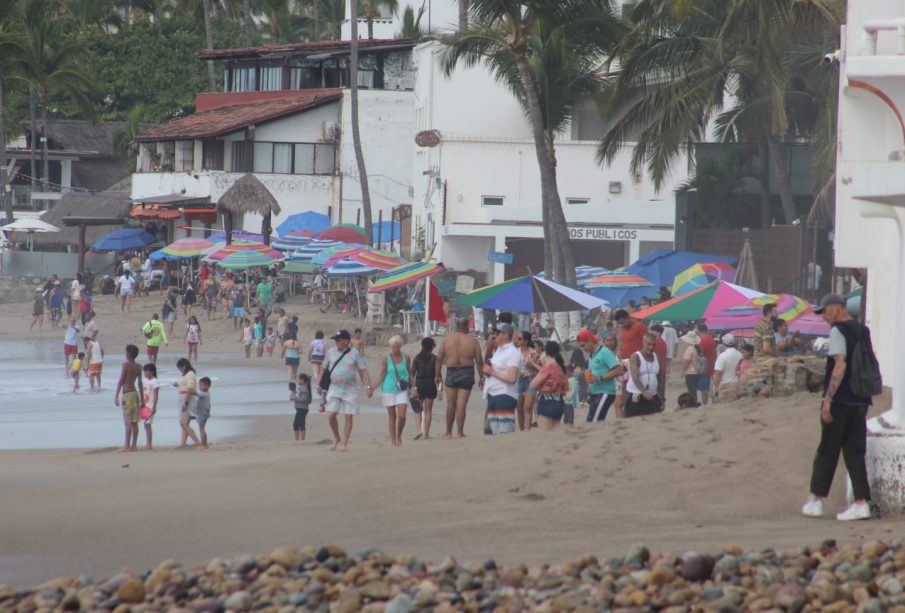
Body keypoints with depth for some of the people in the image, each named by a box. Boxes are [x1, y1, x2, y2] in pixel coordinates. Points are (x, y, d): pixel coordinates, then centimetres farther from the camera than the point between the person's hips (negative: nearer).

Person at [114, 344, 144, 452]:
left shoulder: (126, 365, -10)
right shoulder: (138, 367, 9)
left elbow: (121, 381, -13)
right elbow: (140, 384, 13)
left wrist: (116, 396, -11)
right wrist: (141, 398, 18)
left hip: (127, 394, -7)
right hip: (135, 393, 7)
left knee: (128, 422, -7)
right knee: (134, 422, 8)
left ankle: (127, 446, -9)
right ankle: (133, 445, 9)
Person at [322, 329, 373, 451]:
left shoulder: (354, 353, -2)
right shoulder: (331, 352, 5)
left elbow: (363, 371, -2)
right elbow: (324, 369, 15)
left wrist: (368, 386, -10)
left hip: (350, 390, -2)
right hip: (334, 389, 2)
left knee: (348, 417, -1)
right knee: (331, 415, -8)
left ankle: (345, 444, 7)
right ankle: (336, 438, 15)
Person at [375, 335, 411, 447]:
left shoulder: (406, 358, 4)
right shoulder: (386, 359, -1)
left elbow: (410, 374, 12)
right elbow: (381, 374, -1)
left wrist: (411, 388, 12)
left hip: (402, 390, 1)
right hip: (389, 390, -1)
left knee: (402, 415, -10)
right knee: (392, 416, 4)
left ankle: (399, 436, 14)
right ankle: (393, 440, 12)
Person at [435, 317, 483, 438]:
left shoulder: (447, 340, 2)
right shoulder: (473, 341, -3)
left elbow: (439, 358, 1)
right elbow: (479, 361, -3)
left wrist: (437, 375, 7)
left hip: (451, 373, 2)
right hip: (467, 373, -2)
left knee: (450, 405, 11)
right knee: (461, 404, -2)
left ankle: (448, 433, 16)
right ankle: (459, 433, -4)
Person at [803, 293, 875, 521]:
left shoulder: (838, 331, -10)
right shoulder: (863, 331, 14)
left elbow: (840, 366, -20)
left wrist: (828, 398, -20)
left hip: (840, 400, -7)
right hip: (861, 400, 7)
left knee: (827, 451, 3)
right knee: (855, 452, 7)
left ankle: (816, 500, 9)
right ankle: (861, 502, -1)